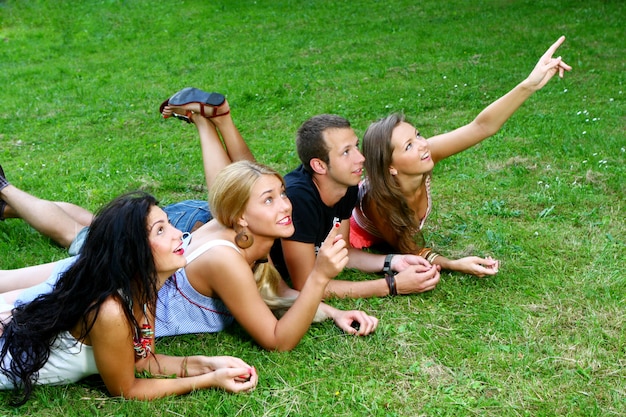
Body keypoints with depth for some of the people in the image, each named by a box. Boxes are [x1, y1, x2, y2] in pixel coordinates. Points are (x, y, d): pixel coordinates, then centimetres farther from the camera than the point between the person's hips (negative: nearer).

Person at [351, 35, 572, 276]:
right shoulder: (377, 200, -45)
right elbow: (408, 251, -29)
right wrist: (455, 265, -44)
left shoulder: (425, 153, -35)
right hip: (360, 241, -5)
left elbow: (483, 126, -43)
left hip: (401, 235, 5)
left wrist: (529, 84, -55)